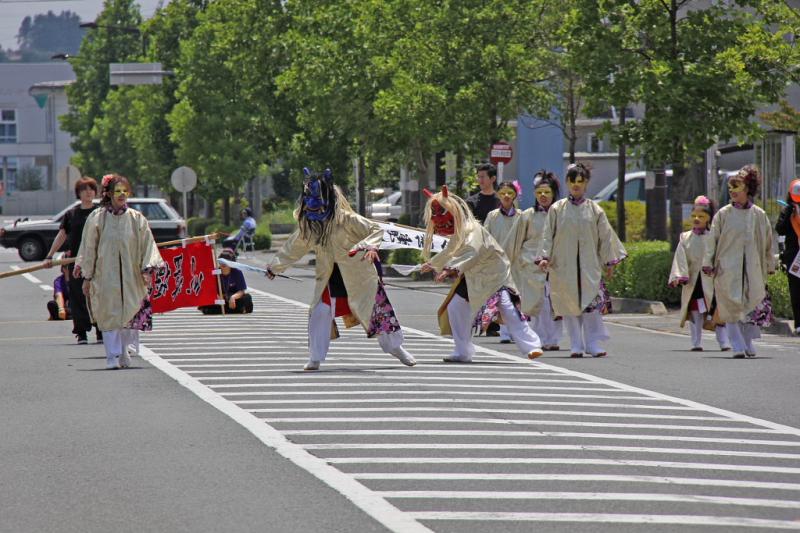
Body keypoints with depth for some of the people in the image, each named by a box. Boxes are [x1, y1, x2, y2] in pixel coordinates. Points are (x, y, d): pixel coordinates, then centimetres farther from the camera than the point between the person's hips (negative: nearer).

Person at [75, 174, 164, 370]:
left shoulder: (137, 219, 5)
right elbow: (89, 248, 5)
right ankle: (113, 357, -4)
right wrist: (87, 278, 4)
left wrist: (147, 270, -8)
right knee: (110, 315, -6)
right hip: (105, 276, -1)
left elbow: (147, 245, 5)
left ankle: (125, 354, 10)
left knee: (129, 315, -2)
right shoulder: (97, 218, 2)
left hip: (130, 276, 1)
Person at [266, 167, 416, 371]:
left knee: (376, 310, 5)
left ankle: (396, 347, 27)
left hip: (358, 275, -4)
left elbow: (376, 230, -18)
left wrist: (370, 246, -39)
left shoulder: (346, 219, -22)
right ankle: (315, 358, 4)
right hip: (330, 278, 4)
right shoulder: (307, 225, -6)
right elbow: (294, 248, 10)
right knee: (319, 312, -8)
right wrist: (274, 267, 16)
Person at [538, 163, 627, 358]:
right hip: (564, 266, 0)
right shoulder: (557, 209, 5)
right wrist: (545, 257, -6)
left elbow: (605, 236, 11)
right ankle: (576, 346, 5)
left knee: (592, 305, -9)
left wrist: (609, 261, 10)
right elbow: (548, 235, 5)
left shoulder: (594, 210, 7)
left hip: (589, 266, 0)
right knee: (570, 305, -1)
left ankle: (593, 344, -4)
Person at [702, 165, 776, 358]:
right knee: (731, 306, -6)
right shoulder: (723, 214, 2)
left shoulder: (759, 215, 7)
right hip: (728, 268, -2)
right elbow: (712, 240, 2)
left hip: (753, 268, 2)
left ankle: (748, 341, 18)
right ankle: (738, 346, -2)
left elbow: (767, 242, 15)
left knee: (752, 304, 1)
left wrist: (770, 265, 18)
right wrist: (708, 263, -6)